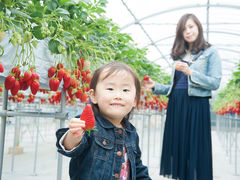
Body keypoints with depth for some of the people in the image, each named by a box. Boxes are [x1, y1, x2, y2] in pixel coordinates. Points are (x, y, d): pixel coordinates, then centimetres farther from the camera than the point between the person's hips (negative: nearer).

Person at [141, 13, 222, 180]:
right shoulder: (179, 55, 18)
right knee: (177, 146, 8)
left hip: (196, 106, -5)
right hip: (175, 106, 5)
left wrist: (190, 72, -17)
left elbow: (215, 83, -8)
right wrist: (155, 86, 5)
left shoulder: (210, 52, 3)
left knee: (194, 148, -2)